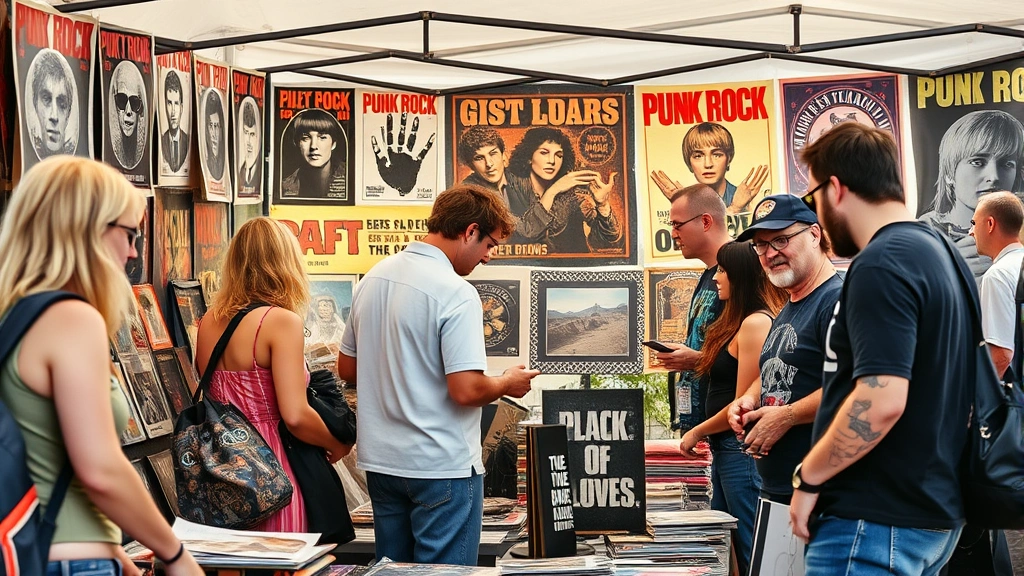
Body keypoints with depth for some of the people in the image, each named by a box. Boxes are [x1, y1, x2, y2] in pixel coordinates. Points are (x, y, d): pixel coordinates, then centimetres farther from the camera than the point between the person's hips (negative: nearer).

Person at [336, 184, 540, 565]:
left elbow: (347, 369, 14)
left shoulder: (373, 279, 7)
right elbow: (466, 390, -23)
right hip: (441, 466, -8)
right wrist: (508, 384, -4)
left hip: (380, 461, 8)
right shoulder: (456, 293, -18)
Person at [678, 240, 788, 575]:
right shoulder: (739, 322, 13)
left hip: (742, 449, -10)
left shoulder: (755, 323, -17)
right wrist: (693, 359, 12)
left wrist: (697, 433, -6)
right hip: (724, 448, 10)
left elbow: (743, 405, -17)